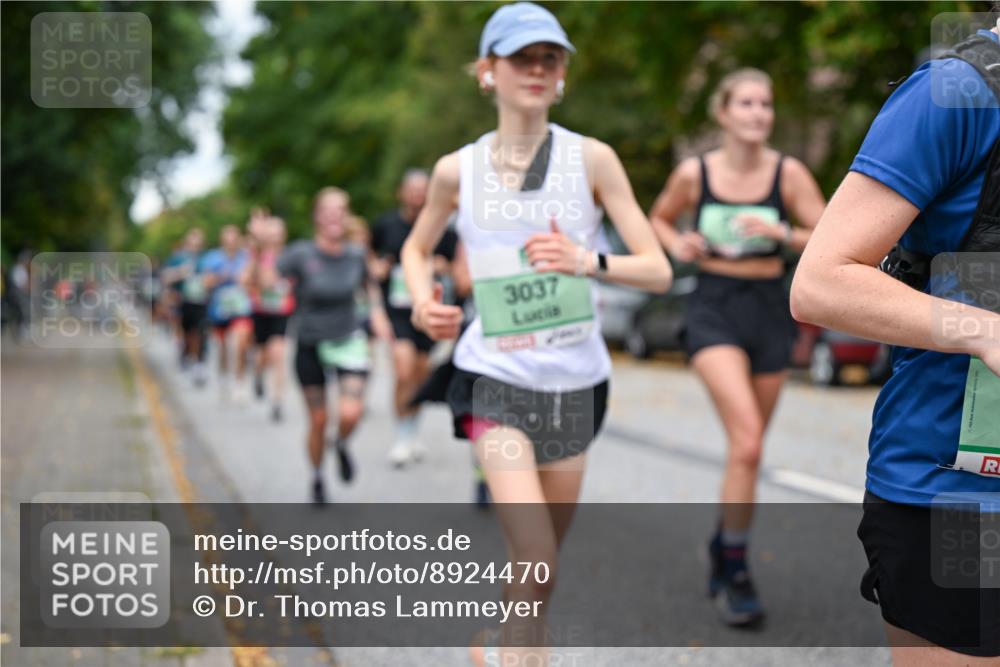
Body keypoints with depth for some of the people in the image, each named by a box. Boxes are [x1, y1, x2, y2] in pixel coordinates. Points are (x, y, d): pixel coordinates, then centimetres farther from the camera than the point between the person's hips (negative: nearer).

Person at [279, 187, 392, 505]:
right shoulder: (301, 254, -14)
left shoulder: (356, 254, -4)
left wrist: (376, 309, 4)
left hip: (349, 342, 1)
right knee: (318, 420, 6)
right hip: (310, 347, -1)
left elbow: (369, 283, 18)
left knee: (351, 413, -17)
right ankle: (317, 477, 33)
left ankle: (341, 444, 20)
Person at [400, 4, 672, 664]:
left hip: (576, 381, 2)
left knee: (544, 563, 16)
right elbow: (417, 248, 18)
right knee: (534, 559, -18)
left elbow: (658, 269, -6)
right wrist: (423, 300, -3)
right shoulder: (458, 170, 0)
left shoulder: (591, 158, -3)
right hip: (496, 379, -2)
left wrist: (588, 261, -25)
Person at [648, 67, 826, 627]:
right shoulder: (694, 173, -3)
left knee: (748, 447, 12)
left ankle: (723, 546, 36)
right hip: (714, 308, -2)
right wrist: (677, 243, -6)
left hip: (770, 310, 2)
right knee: (747, 440, -20)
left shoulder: (788, 173, -4)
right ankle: (735, 574, -9)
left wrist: (781, 232, -20)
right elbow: (660, 219, 15)